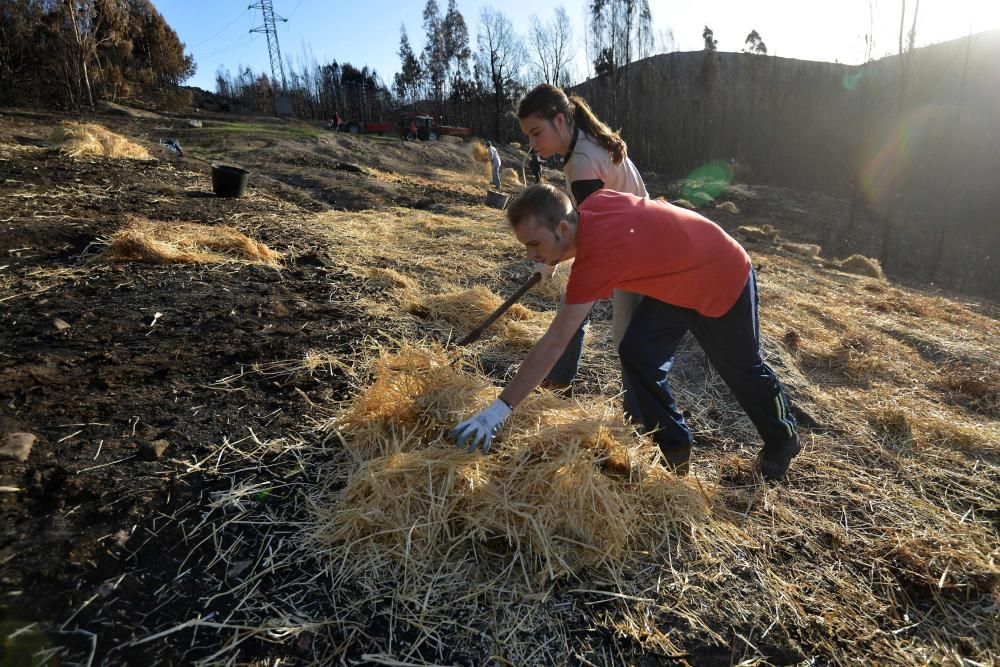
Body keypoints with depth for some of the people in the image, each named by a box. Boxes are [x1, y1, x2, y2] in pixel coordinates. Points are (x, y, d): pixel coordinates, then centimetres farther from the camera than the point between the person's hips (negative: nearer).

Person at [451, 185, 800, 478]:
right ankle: (674, 449, 13)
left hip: (723, 280, -7)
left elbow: (553, 344, -44)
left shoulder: (597, 255, -41)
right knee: (637, 353, -3)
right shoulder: (593, 203, -17)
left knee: (741, 368, 13)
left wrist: (498, 411, -43)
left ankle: (782, 440, 43)